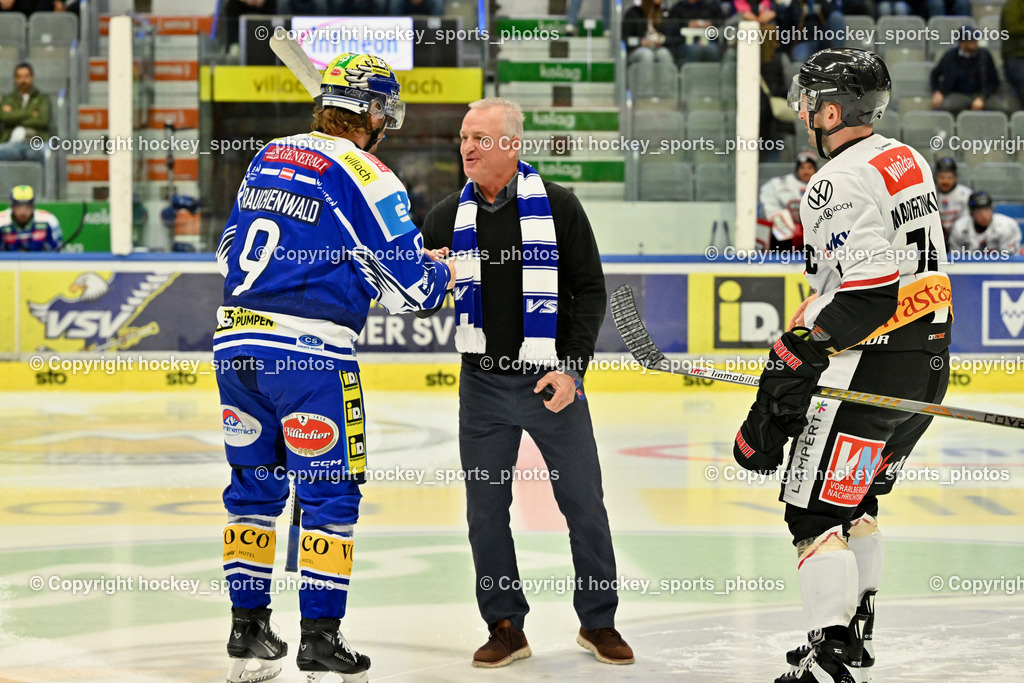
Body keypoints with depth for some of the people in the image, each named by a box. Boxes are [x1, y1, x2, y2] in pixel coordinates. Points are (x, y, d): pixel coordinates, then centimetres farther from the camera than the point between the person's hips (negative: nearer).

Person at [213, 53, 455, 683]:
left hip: (236, 340, 7)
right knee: (331, 494, 3)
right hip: (309, 350, -7)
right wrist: (448, 275, 16)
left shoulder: (269, 157, 13)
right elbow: (409, 284, -5)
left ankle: (248, 632, 20)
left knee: (254, 486, 16)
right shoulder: (366, 176, -7)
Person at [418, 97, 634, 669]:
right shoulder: (449, 218, 4)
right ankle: (506, 627, 15)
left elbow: (590, 290, -3)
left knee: (585, 505, 2)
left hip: (554, 383, -2)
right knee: (486, 511, 4)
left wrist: (572, 367, -12)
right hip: (483, 385, 3)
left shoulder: (557, 206, -5)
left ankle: (599, 622, 17)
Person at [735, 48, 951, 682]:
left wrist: (797, 350, -16)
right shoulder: (909, 160, 12)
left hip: (870, 367, -10)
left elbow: (866, 296, -24)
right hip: (930, 359, 10)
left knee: (817, 507, -7)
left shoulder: (839, 183, -17)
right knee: (857, 498, 23)